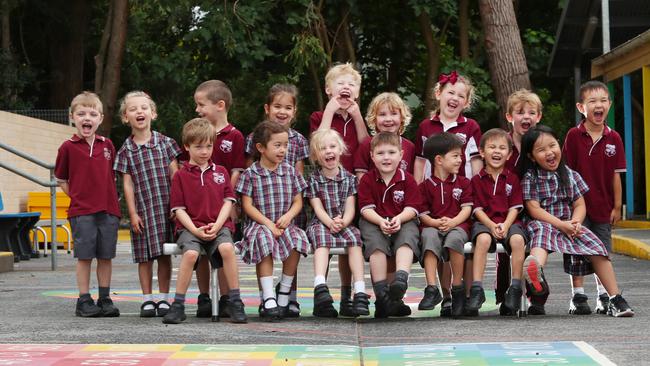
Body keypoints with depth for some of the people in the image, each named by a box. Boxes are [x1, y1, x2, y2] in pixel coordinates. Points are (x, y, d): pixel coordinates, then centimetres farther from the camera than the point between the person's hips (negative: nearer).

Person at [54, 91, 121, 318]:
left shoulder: (107, 145, 8)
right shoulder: (68, 147, -1)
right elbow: (61, 180, 7)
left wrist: (108, 198, 8)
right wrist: (79, 196, 1)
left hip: (109, 210, 3)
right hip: (81, 212, -3)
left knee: (106, 256, 6)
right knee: (85, 256, -1)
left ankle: (105, 299, 15)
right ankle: (84, 301, 7)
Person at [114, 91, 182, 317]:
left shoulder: (165, 143, 3)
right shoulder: (126, 150, 3)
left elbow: (175, 175, 3)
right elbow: (127, 184, 2)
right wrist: (133, 213, -4)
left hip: (166, 206, 0)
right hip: (142, 209, 0)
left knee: (164, 254, 4)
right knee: (145, 256, 4)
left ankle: (164, 299, 12)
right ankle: (147, 300, 13)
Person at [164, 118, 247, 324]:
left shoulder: (221, 172, 15)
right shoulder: (181, 176, 7)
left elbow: (228, 202, 8)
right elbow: (178, 209, 2)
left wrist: (217, 225, -9)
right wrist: (195, 230, -13)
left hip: (218, 225, 1)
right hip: (190, 227, -1)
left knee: (227, 248, -32)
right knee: (190, 253, -34)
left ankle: (235, 302, -24)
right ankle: (178, 305, -23)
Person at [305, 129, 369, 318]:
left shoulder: (349, 178, 9)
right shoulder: (314, 179, 5)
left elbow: (350, 207, 2)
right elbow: (318, 208, -4)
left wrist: (343, 222, -19)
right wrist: (330, 223, -22)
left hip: (344, 223, 2)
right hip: (321, 223, -2)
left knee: (354, 238, -28)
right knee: (322, 238, -33)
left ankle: (360, 291, -34)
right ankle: (320, 286, -52)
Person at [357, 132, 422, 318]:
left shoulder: (407, 179, 3)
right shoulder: (367, 179, 3)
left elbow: (412, 208, -3)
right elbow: (366, 208, -4)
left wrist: (398, 219, -23)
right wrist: (380, 221, -23)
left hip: (402, 221, 1)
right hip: (374, 222, -1)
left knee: (407, 238, -31)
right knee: (376, 242, -30)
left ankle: (401, 279, -50)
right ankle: (381, 293, -33)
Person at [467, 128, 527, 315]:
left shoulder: (512, 179, 11)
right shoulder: (477, 180, 8)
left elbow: (515, 208, 3)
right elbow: (478, 209, 0)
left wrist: (505, 225, -15)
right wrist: (492, 226, -17)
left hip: (509, 222, 1)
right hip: (485, 222, -1)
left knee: (517, 239, -32)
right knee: (483, 239, -35)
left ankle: (515, 288, -23)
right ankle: (477, 288, -34)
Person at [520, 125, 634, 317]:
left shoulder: (570, 175, 11)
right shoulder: (530, 179, -1)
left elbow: (579, 204, 9)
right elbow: (534, 209, -9)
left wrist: (575, 222, -14)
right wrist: (561, 224, -18)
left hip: (569, 224, 4)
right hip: (543, 224, -4)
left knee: (597, 247, -16)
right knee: (541, 235, -38)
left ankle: (615, 298, -12)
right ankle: (536, 271, -74)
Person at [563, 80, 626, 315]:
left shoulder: (613, 139, 0)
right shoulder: (574, 136, -7)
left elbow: (615, 175, 2)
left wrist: (617, 206, 3)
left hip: (603, 206, 2)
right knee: (577, 252, 2)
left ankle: (604, 297, 18)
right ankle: (578, 297, 10)